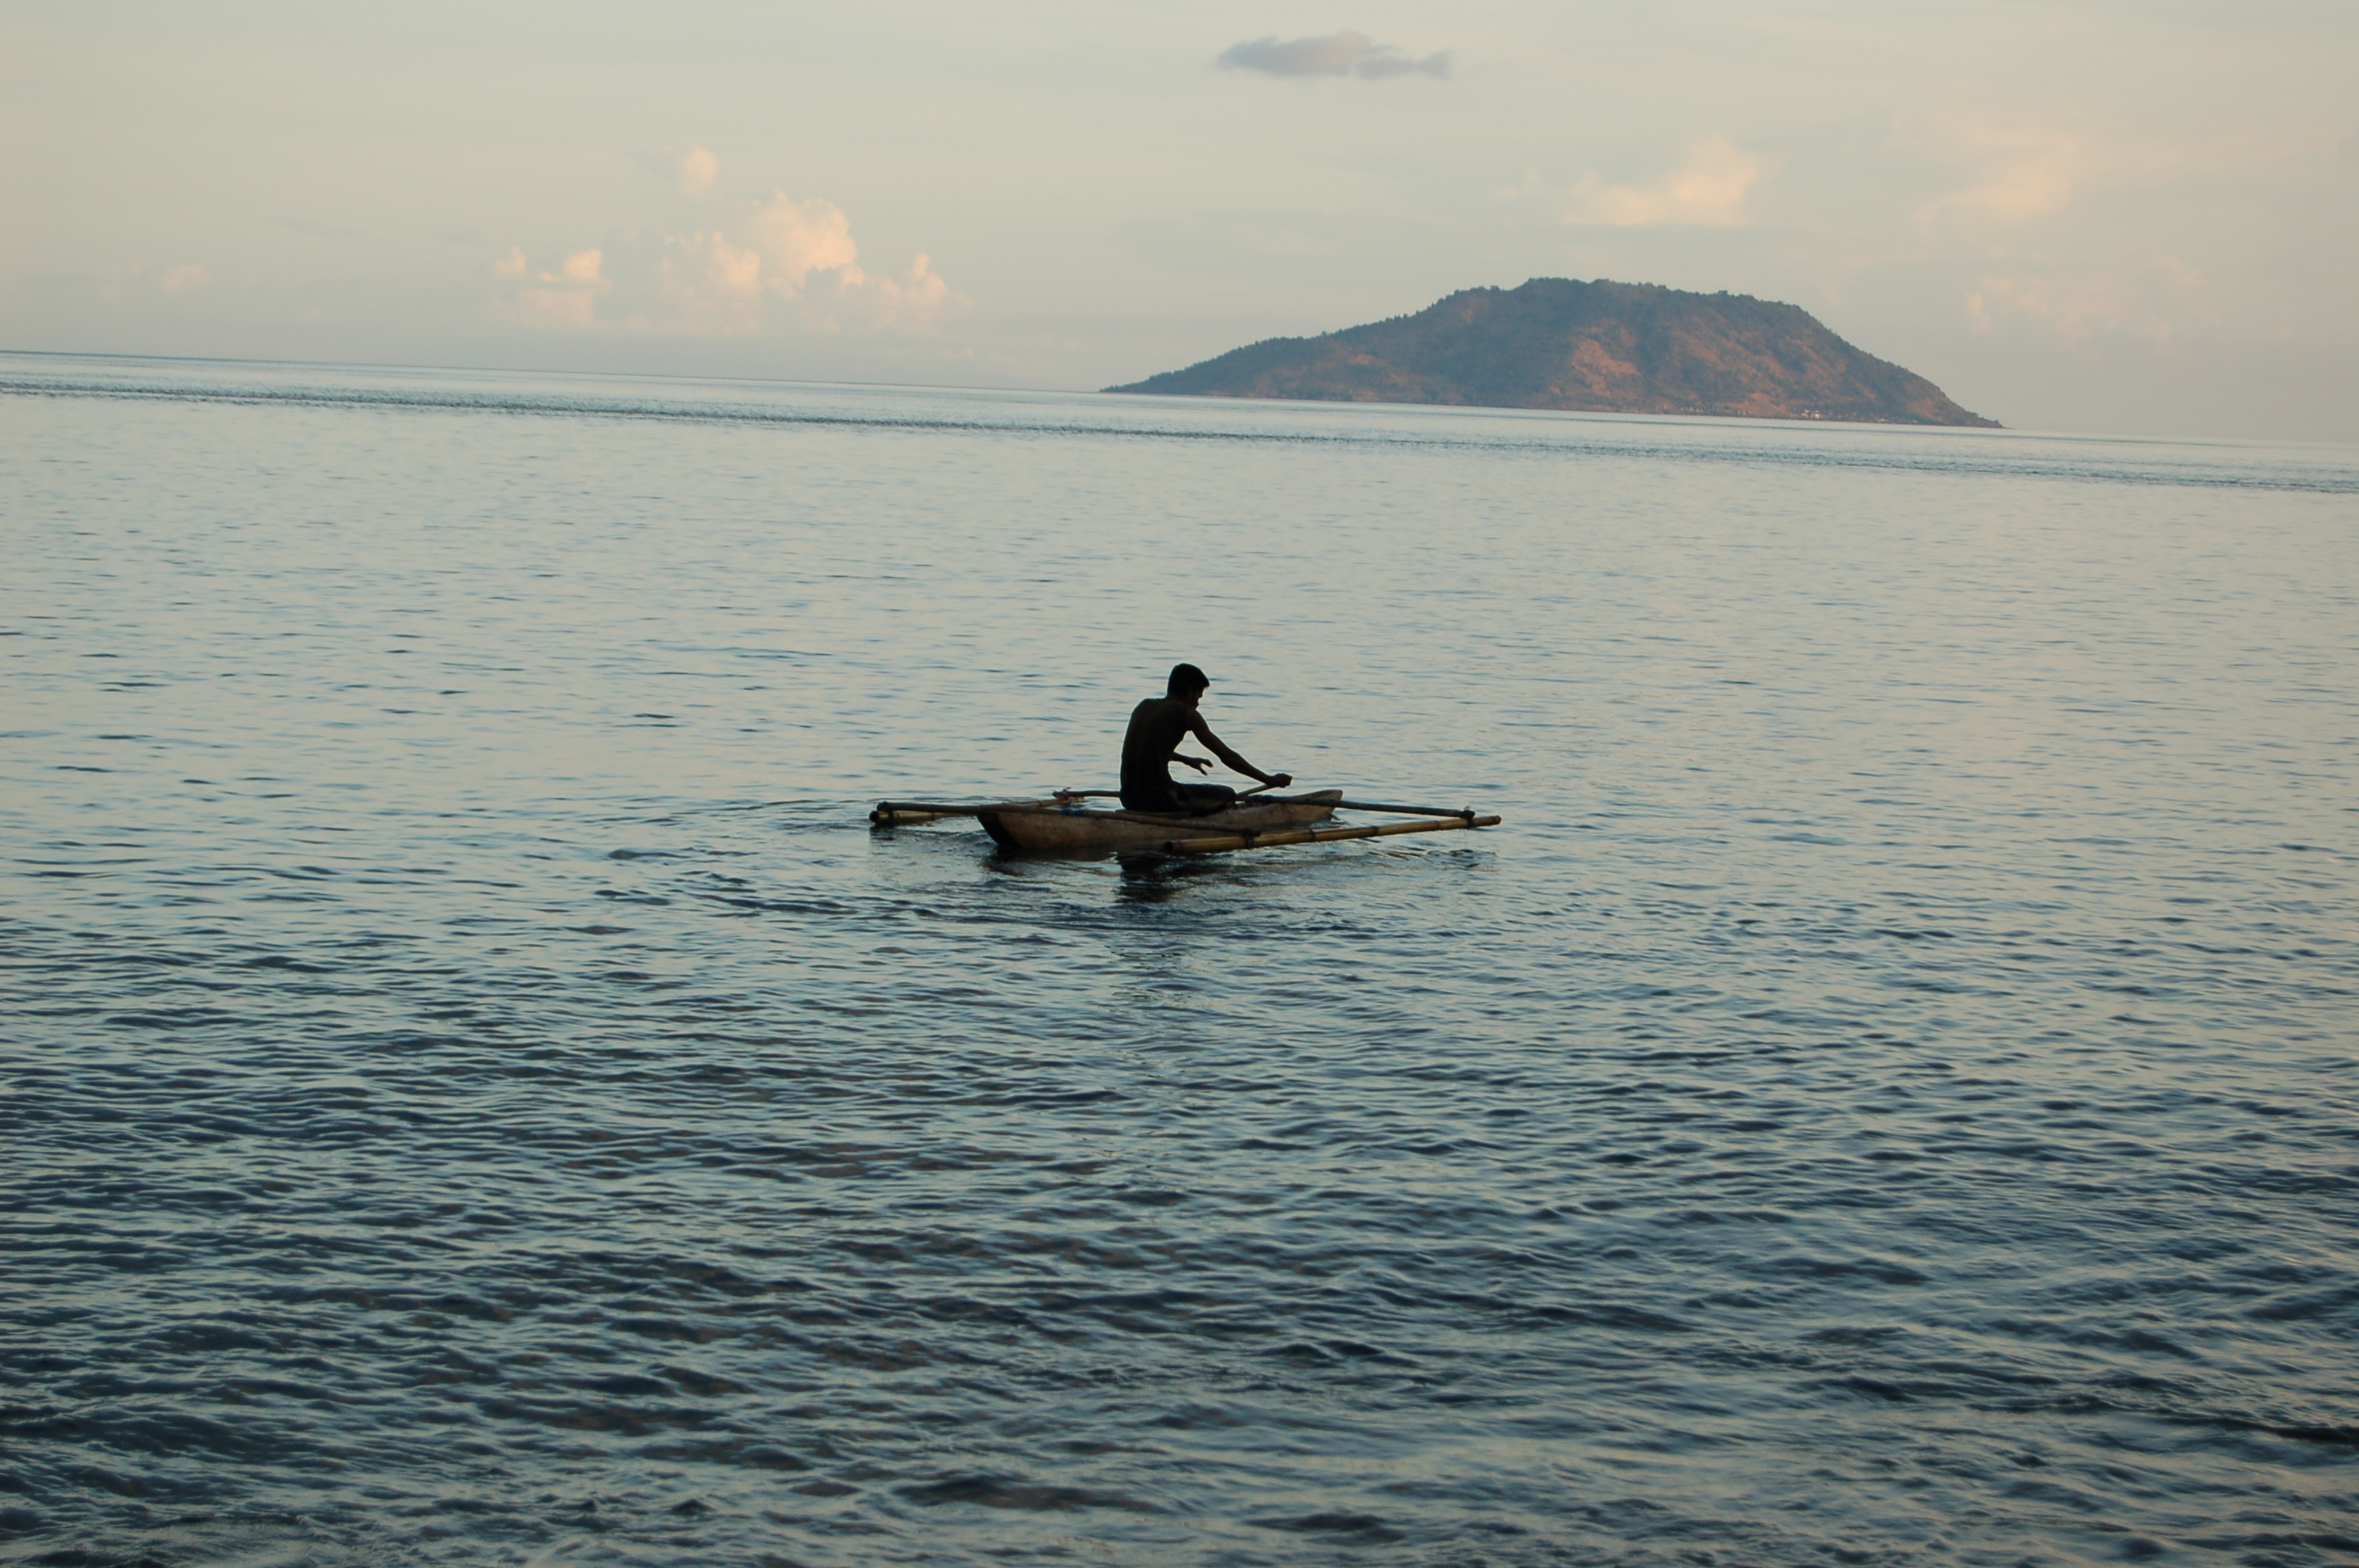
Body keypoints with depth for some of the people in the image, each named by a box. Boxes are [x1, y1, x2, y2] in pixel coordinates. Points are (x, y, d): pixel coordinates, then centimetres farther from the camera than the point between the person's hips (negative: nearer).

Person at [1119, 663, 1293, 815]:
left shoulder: (1143, 707, 17)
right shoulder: (1186, 713, -2)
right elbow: (1226, 756, -3)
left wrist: (1186, 760, 52)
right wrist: (1269, 779, 3)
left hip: (1128, 797, 7)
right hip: (1158, 797, -7)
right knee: (1228, 795, 10)